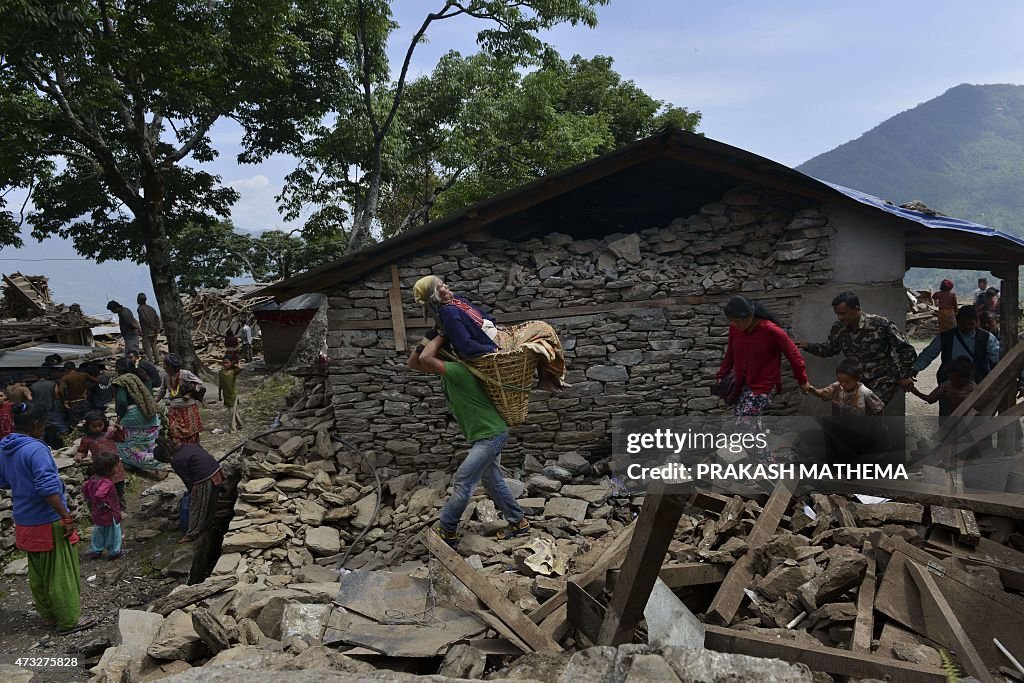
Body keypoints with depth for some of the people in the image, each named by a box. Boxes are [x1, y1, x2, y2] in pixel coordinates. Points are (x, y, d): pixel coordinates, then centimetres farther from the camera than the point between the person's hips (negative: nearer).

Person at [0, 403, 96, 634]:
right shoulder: (36, 449, -24)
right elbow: (48, 488, -28)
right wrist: (66, 516, -23)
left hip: (25, 522, 9)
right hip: (48, 522, -9)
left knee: (38, 572, 20)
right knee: (62, 573, 4)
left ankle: (48, 615, 33)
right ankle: (69, 620, 13)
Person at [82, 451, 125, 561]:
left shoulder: (94, 478, -1)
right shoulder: (106, 483, -31)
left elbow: (85, 487, 12)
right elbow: (98, 495, -42)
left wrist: (90, 499, 18)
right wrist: (104, 504, -26)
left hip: (97, 515, 9)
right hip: (109, 515, -8)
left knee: (98, 531, 24)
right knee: (113, 533, 10)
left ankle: (95, 551, 35)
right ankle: (114, 552, 22)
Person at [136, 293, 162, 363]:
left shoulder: (140, 309, -10)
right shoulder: (151, 308, 10)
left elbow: (145, 319, -21)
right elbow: (157, 319, 6)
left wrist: (152, 327, -10)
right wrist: (157, 329, 3)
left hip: (146, 332, -7)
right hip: (154, 332, 7)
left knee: (147, 348, 0)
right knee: (154, 346, 17)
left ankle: (151, 362, -2)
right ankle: (157, 360, 20)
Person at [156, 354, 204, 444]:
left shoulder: (185, 374, -12)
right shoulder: (166, 377, 4)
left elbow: (199, 383, -7)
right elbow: (161, 391, 15)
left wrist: (189, 394, -14)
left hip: (188, 409, -4)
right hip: (174, 411, 4)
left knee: (191, 435, 3)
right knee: (176, 436, 4)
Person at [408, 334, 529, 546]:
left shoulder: (457, 370, -24)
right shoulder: (447, 371, 5)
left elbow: (425, 358, -35)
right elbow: (412, 362, 9)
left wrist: (441, 337, -20)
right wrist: (425, 341, -5)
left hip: (490, 435, -10)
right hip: (488, 435, 10)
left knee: (462, 482, -6)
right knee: (493, 482, 17)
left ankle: (447, 532, 5)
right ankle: (518, 522, 28)